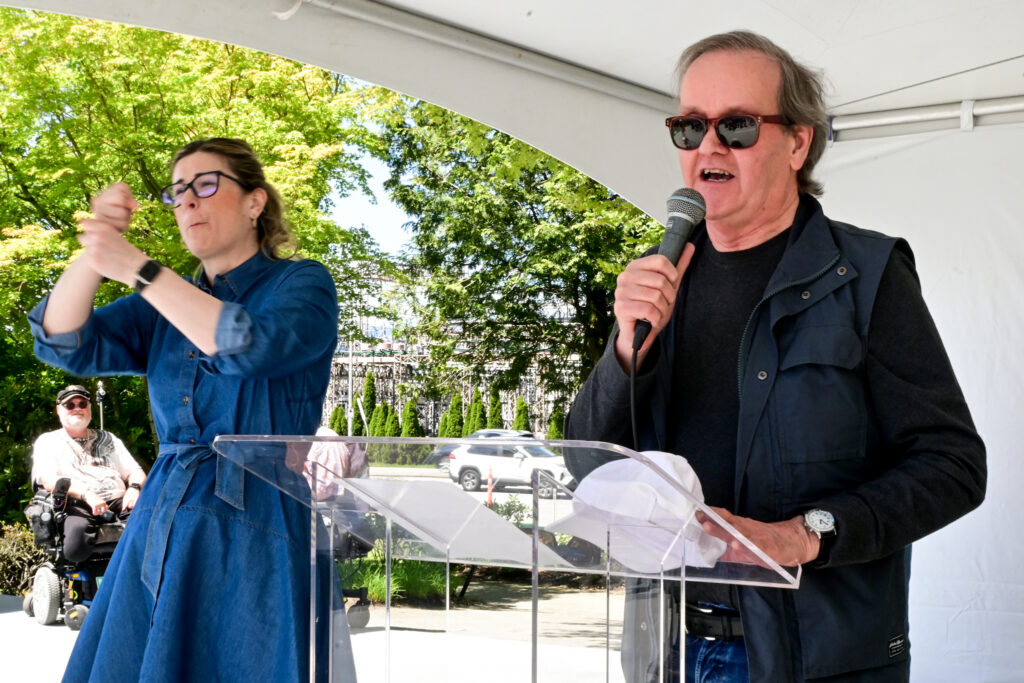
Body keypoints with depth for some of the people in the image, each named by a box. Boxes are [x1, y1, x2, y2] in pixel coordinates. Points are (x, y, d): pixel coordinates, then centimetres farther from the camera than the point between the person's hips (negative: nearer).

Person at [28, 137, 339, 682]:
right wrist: (95, 250, -9)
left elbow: (251, 345, -19)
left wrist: (138, 270, -15)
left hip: (258, 537, -5)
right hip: (161, 531, 5)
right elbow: (64, 342, 6)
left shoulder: (302, 284, 2)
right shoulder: (164, 307, 18)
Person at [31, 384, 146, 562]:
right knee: (76, 547, -37)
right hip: (78, 506, -1)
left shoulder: (108, 439, 29)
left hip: (119, 501, 1)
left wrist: (134, 488, -5)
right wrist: (86, 494, -18)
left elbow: (136, 472, 21)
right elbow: (49, 481, -1)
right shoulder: (47, 441, 16)